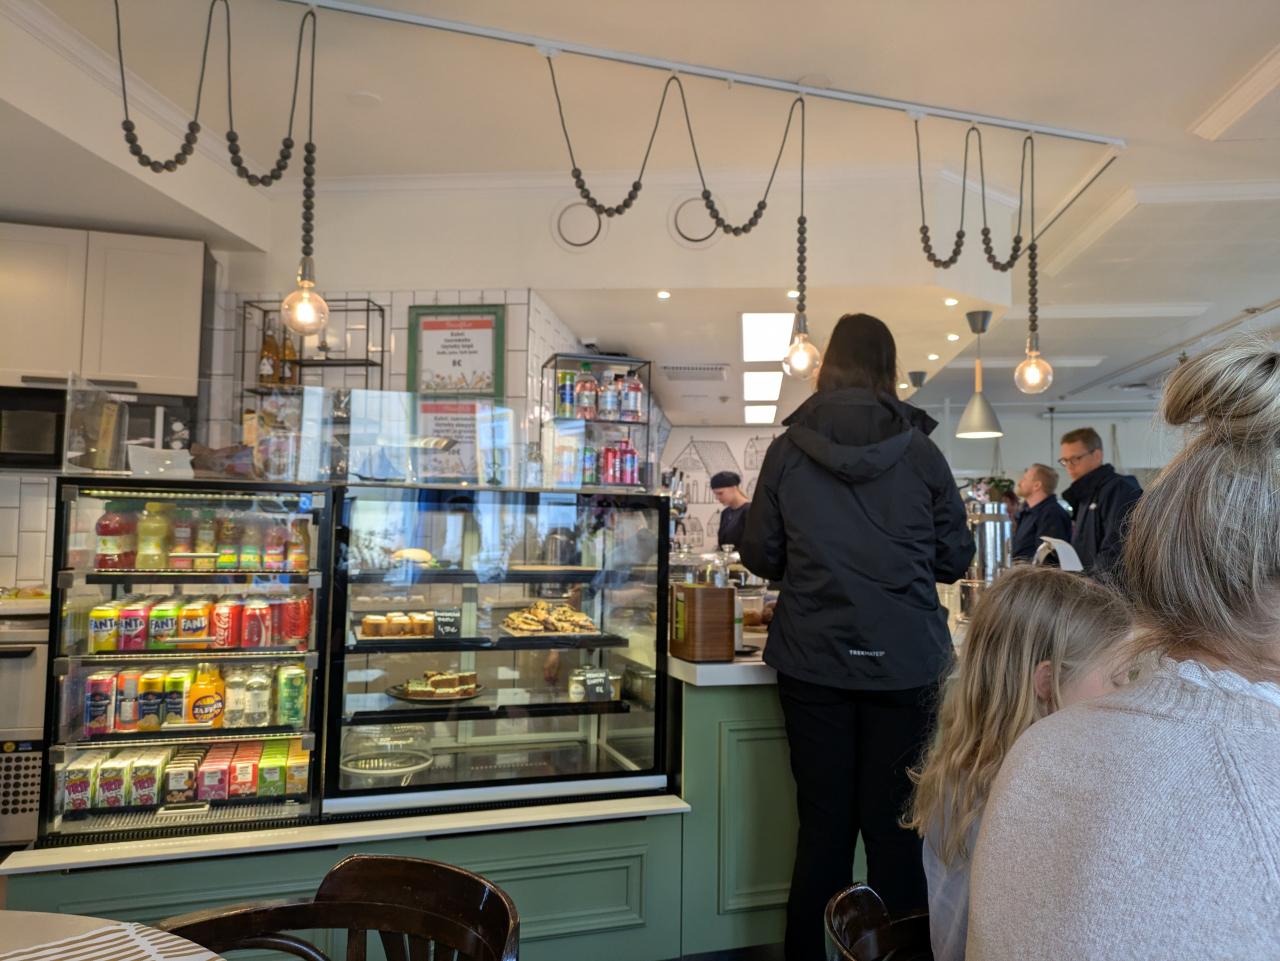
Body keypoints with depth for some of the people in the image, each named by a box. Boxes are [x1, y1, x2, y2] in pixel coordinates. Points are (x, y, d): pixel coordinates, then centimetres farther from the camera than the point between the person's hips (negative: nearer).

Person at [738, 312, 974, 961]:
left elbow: (760, 556, 3)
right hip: (904, 661, 0)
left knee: (823, 827, 10)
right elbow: (956, 558, 4)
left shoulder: (787, 450, -2)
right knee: (895, 828, 9)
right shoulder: (920, 451, -3)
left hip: (813, 662, 1)